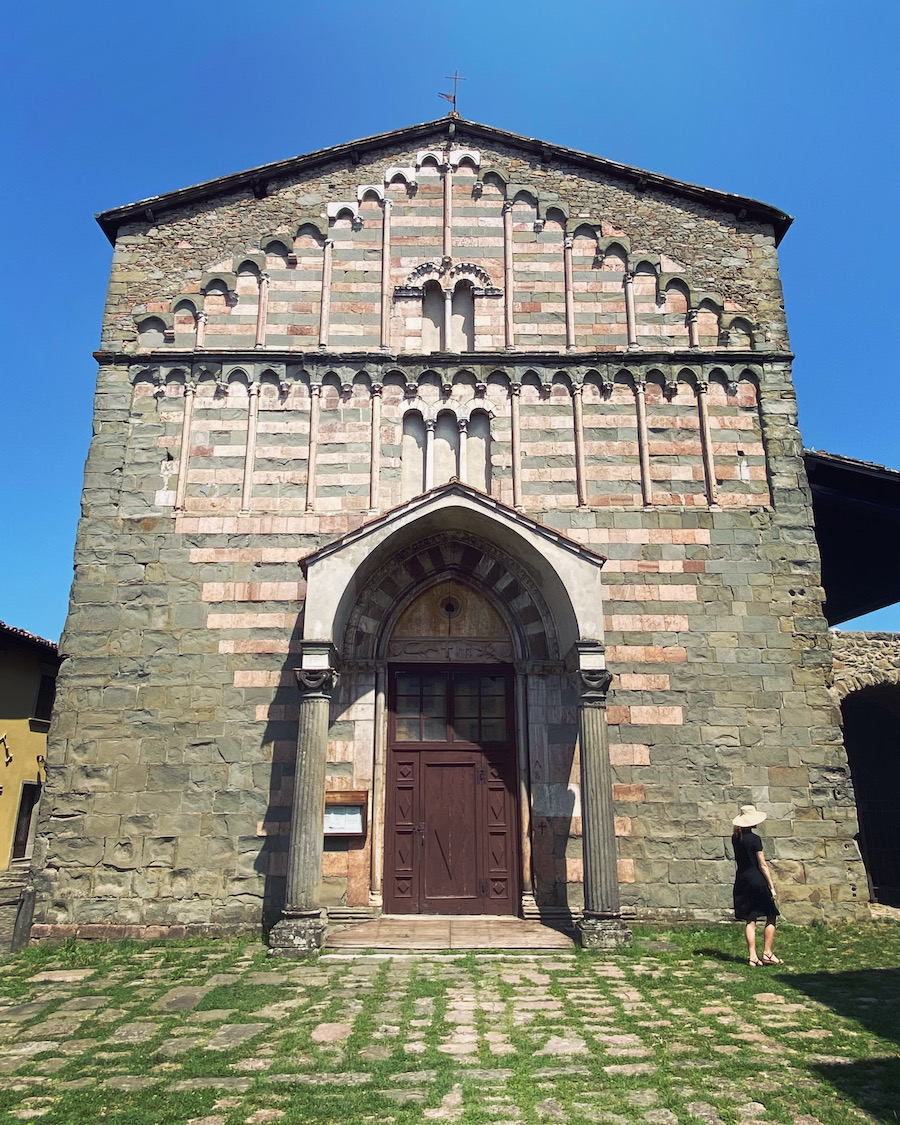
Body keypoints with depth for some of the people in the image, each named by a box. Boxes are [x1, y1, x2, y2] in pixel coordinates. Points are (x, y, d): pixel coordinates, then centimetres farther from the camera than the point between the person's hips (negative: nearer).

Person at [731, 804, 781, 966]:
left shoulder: (735, 838, 4)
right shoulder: (754, 839, -12)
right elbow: (763, 865, -11)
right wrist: (771, 886, -6)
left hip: (741, 880, 6)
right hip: (757, 879, -6)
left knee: (750, 920, 9)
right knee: (771, 917, 9)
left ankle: (752, 956, 6)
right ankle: (767, 953, 7)